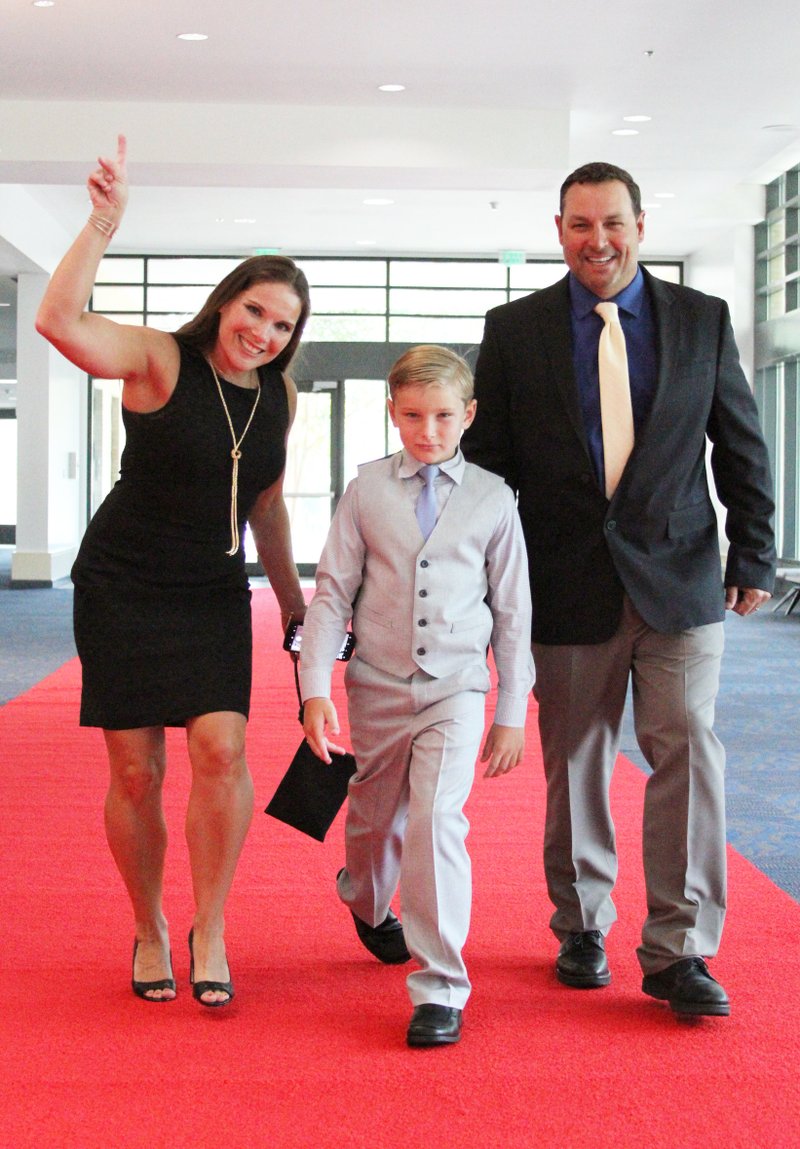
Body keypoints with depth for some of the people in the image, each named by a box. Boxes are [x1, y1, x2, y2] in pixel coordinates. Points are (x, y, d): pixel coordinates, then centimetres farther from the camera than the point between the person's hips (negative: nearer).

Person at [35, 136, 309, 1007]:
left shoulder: (278, 397, 6)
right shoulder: (160, 361, -10)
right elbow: (59, 322, -27)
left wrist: (294, 601, 22)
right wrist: (103, 224, -32)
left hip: (213, 596, 4)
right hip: (122, 588, -4)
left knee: (222, 748, -14)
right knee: (135, 771, 0)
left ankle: (209, 930, 2)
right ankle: (149, 930, 21)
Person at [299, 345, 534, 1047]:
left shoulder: (492, 498, -1)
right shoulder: (368, 490, -1)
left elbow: (513, 610, 4)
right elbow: (332, 591, 0)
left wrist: (513, 714, 3)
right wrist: (315, 689, -7)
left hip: (455, 688, -2)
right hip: (377, 686, 2)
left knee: (437, 818, -18)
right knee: (377, 817, 17)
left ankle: (440, 987, -9)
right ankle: (367, 900, 53)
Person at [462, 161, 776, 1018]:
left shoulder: (702, 321, 5)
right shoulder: (514, 330, 3)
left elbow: (742, 448, 8)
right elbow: (487, 459, 5)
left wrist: (754, 555, 4)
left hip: (679, 578, 0)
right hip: (568, 584, 0)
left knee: (687, 752, -6)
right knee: (574, 762, 8)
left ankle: (678, 951, 2)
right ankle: (581, 930, 25)